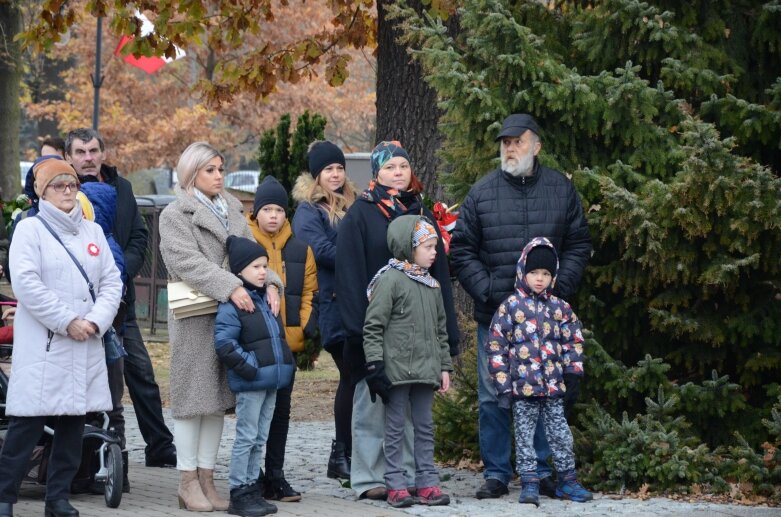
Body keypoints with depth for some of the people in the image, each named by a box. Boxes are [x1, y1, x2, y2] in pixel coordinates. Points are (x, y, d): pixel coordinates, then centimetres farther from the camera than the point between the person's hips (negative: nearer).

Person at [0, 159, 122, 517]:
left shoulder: (93, 231, 16)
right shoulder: (30, 229, 0)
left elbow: (111, 282, 10)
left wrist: (95, 321, -7)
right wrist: (67, 322, -14)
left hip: (86, 345, 5)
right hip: (42, 345, -5)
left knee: (73, 420, 5)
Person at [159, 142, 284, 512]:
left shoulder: (232, 210, 17)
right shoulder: (175, 214, -3)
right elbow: (188, 262, -17)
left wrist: (269, 283, -9)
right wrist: (230, 288, -27)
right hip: (195, 314, -6)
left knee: (218, 397, 8)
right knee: (192, 396, -2)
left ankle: (206, 480, 15)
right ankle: (188, 483, 5)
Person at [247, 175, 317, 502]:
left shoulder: (300, 250, 9)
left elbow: (308, 294, 11)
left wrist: (306, 329, -2)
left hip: (287, 341, 4)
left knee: (280, 409, 8)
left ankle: (275, 475, 15)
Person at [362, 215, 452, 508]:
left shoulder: (431, 285, 12)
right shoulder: (389, 280, -9)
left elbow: (440, 329, 18)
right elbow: (373, 327, -11)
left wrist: (444, 367, 15)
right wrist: (375, 364, -15)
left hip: (425, 370, 7)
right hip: (397, 369, -7)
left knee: (425, 426, 10)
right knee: (396, 427, 1)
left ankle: (427, 483, 15)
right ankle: (395, 485, 5)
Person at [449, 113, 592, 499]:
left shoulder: (562, 190, 4)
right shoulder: (482, 193, 1)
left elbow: (578, 246, 8)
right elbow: (461, 251, 3)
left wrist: (559, 288, -4)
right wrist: (486, 291, -8)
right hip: (494, 315, -1)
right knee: (493, 397, 3)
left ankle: (541, 471, 17)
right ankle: (496, 473, 11)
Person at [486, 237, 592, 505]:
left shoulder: (559, 307, 6)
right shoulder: (510, 306, -3)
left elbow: (573, 341, 13)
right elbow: (495, 346, -3)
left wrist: (572, 371, 4)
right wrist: (502, 383, -6)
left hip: (554, 385, 3)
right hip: (523, 387, -3)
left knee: (560, 434, 8)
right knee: (524, 436, 3)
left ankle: (567, 480, 17)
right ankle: (529, 483, 8)